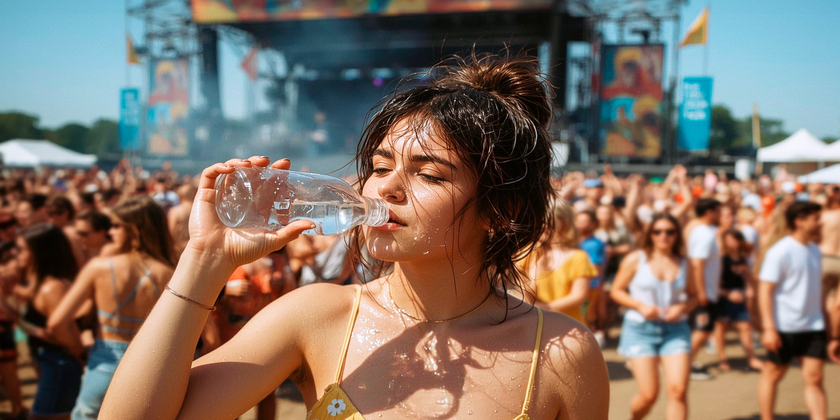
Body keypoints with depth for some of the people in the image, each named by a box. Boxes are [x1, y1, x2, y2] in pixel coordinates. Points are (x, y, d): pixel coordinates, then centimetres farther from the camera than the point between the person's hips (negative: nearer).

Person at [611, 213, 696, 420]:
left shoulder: (683, 263, 6)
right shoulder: (635, 260, -2)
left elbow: (692, 295, 15)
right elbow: (616, 290, 1)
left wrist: (682, 307, -6)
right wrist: (640, 306, -13)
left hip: (675, 329, 3)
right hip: (640, 329, -2)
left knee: (678, 390, -12)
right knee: (649, 395, -4)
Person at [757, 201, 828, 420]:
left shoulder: (814, 250, 9)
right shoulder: (780, 251, -14)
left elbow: (816, 286, 19)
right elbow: (765, 290, -17)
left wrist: (821, 317, 17)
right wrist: (768, 328, -21)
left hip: (813, 326, 6)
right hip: (784, 327, -6)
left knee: (814, 378, 3)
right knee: (773, 375, 8)